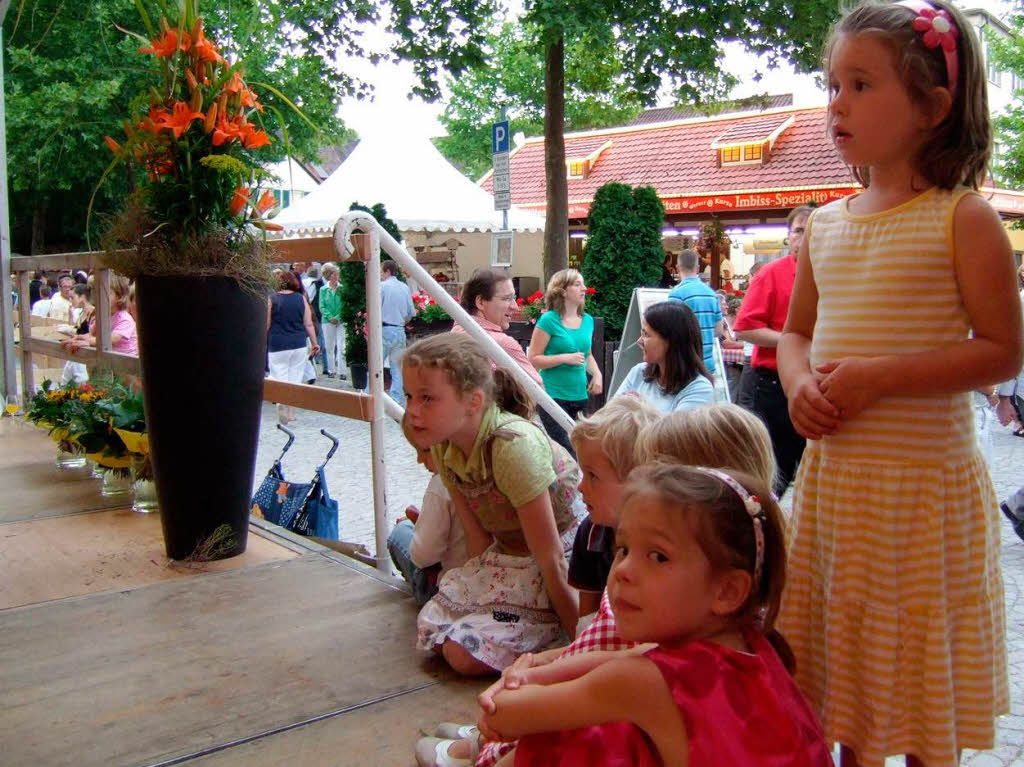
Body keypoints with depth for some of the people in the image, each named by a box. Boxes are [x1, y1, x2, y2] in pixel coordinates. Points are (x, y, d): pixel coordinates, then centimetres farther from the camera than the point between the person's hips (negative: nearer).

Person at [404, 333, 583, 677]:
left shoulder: (513, 445, -31)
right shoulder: (444, 447, -7)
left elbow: (550, 559, -26)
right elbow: (478, 537, 1)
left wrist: (579, 645, -19)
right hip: (505, 557, 8)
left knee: (466, 653, -16)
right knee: (431, 628, 0)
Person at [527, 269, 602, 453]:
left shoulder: (587, 320, 13)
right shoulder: (549, 320, -7)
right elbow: (533, 359, -9)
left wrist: (597, 374, 7)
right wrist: (565, 358, -17)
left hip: (580, 395, 6)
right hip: (554, 396, -6)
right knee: (564, 449, -10)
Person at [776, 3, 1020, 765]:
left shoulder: (962, 218, -9)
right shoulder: (826, 223, 8)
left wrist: (877, 378, -22)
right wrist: (800, 383, -7)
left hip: (923, 480, -5)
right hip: (831, 474, 6)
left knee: (920, 668, 10)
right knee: (843, 654, 19)